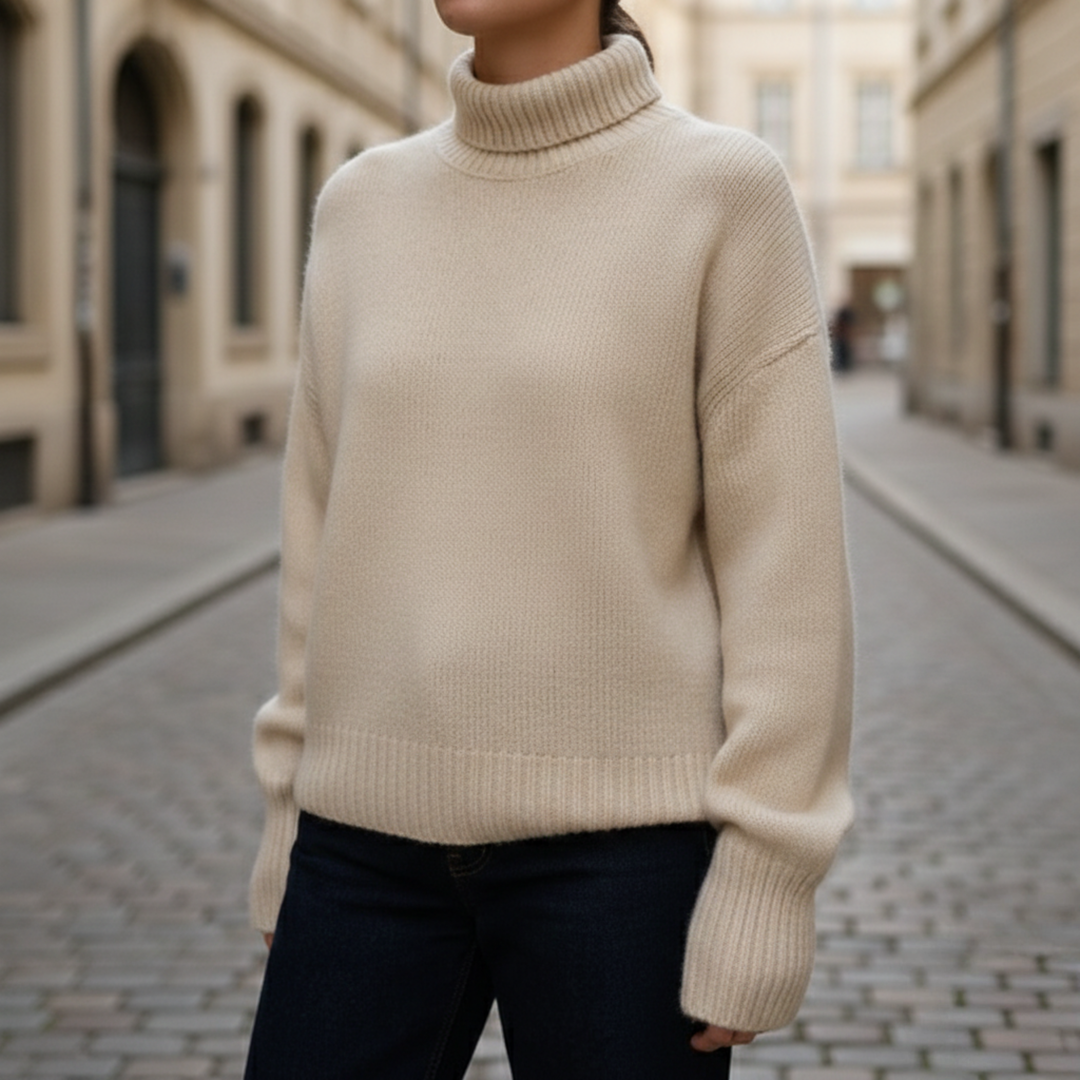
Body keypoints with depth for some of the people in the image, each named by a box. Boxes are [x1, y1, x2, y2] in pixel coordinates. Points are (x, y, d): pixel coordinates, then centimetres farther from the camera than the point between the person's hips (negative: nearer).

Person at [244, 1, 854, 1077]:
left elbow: (785, 558, -7)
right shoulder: (363, 207, 8)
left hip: (615, 837, -4)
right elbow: (328, 528, 12)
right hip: (380, 832, 4)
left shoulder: (725, 192, -6)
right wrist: (293, 816, 12)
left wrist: (762, 887, -10)